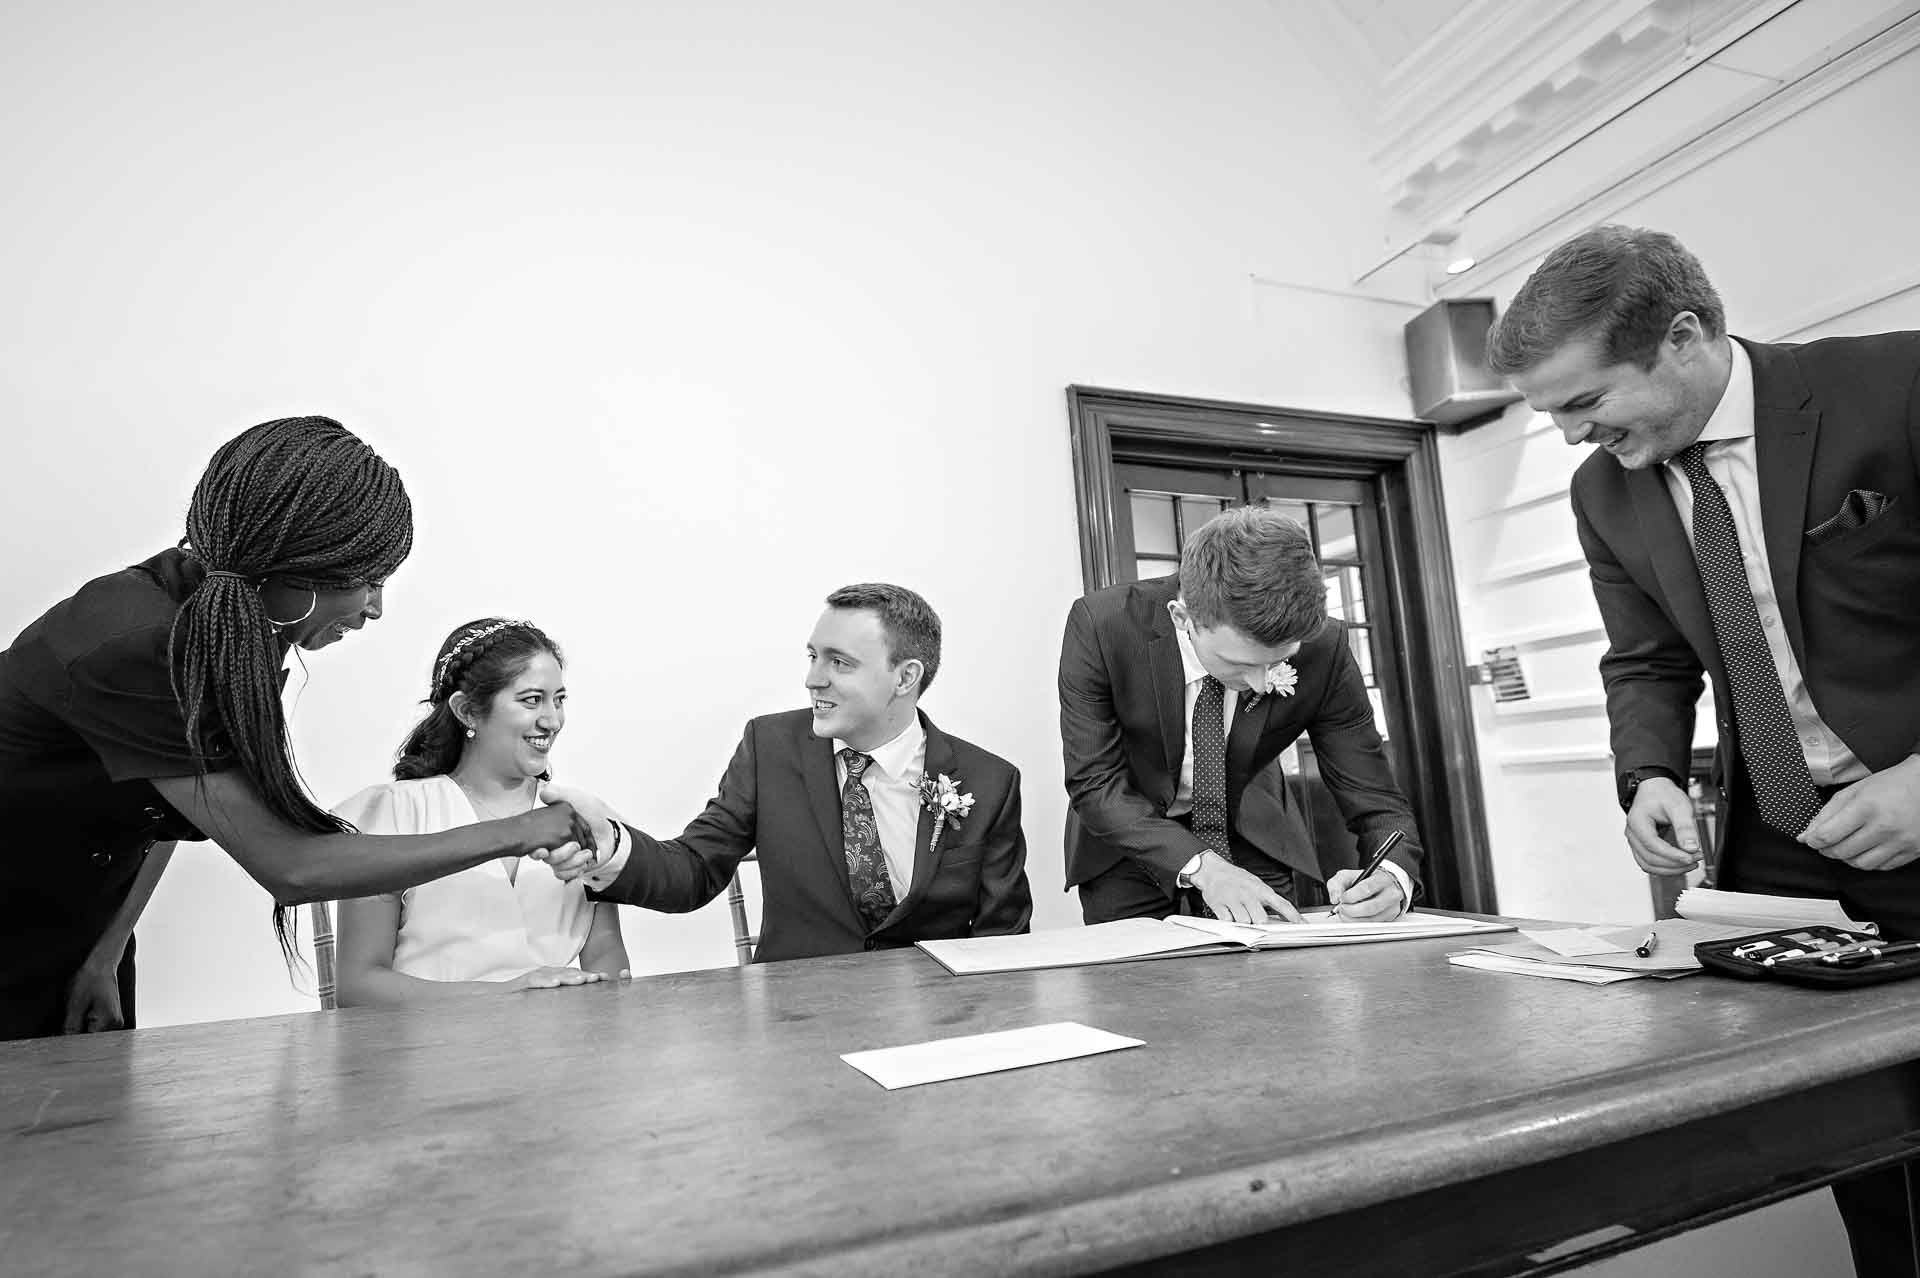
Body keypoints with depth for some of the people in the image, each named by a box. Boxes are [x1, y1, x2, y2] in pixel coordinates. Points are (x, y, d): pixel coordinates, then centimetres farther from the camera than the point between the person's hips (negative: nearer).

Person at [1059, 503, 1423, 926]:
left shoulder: (1321, 647, -24)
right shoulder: (1099, 625, -30)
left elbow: (1375, 799, -16)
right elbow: (1095, 783, -26)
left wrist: (1393, 875, -37)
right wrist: (1201, 866, -37)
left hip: (1251, 842, 1)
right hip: (1130, 842, -1)